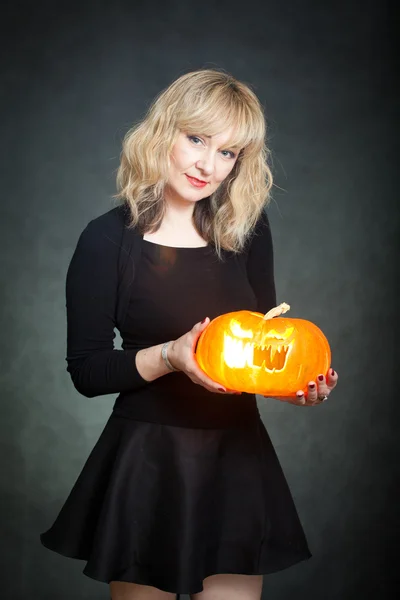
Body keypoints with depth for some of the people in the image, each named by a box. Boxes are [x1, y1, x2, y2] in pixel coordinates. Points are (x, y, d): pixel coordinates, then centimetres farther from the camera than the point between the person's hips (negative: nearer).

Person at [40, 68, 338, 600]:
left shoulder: (247, 229, 2)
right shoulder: (108, 241, -9)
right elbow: (87, 371, -8)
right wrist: (170, 356, -23)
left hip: (239, 452, 3)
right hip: (148, 460, -3)